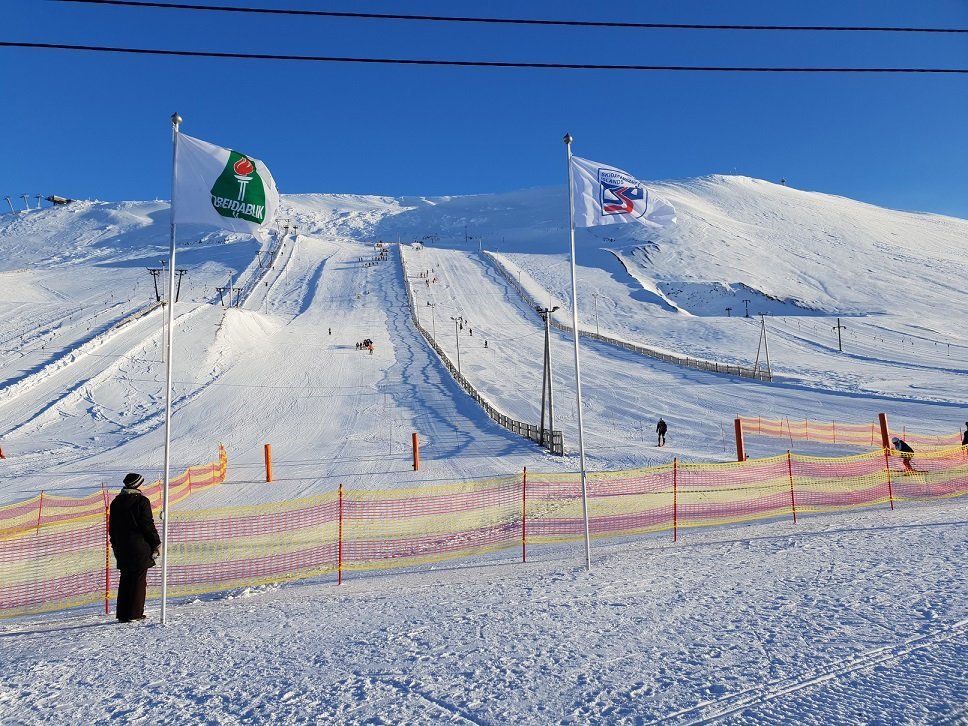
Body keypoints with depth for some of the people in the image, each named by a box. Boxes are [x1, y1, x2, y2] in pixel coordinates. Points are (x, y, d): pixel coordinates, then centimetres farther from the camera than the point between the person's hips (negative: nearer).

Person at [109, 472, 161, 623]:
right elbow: (148, 525, -12)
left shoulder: (116, 502, 10)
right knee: (139, 580, 0)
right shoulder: (141, 501, -11)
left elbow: (112, 526, 15)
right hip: (140, 549, -6)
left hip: (122, 549, 6)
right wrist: (156, 543, -3)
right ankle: (135, 613, 0)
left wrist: (115, 546, 23)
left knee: (125, 580, 13)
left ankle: (123, 614, 15)